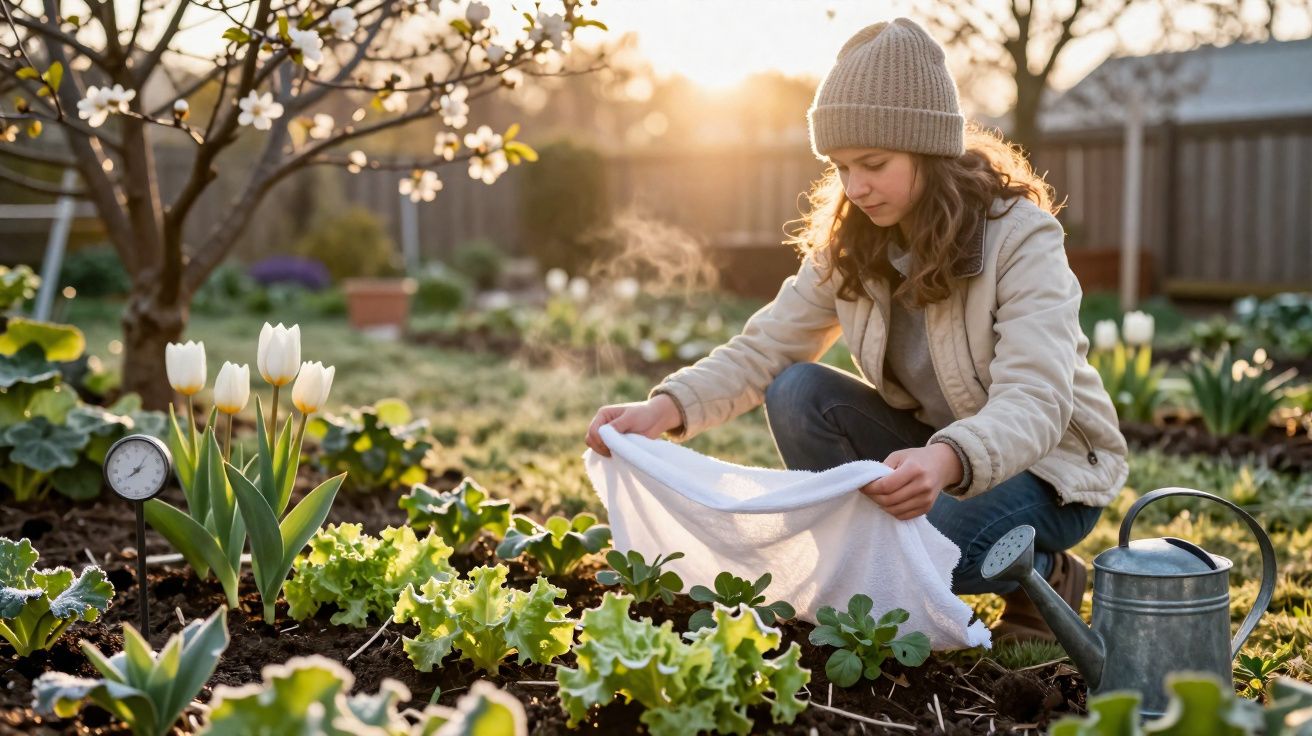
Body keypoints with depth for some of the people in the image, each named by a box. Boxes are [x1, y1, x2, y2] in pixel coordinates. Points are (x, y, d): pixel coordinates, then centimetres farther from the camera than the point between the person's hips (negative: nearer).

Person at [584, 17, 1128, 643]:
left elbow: (1035, 403, -34)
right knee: (799, 393, -17)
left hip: (1044, 464, -5)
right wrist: (667, 407, -29)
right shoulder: (849, 244, -6)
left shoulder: (1021, 237, -23)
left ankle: (1043, 576, -1)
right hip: (932, 460, 6)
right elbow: (764, 349, -10)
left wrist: (948, 459, -55)